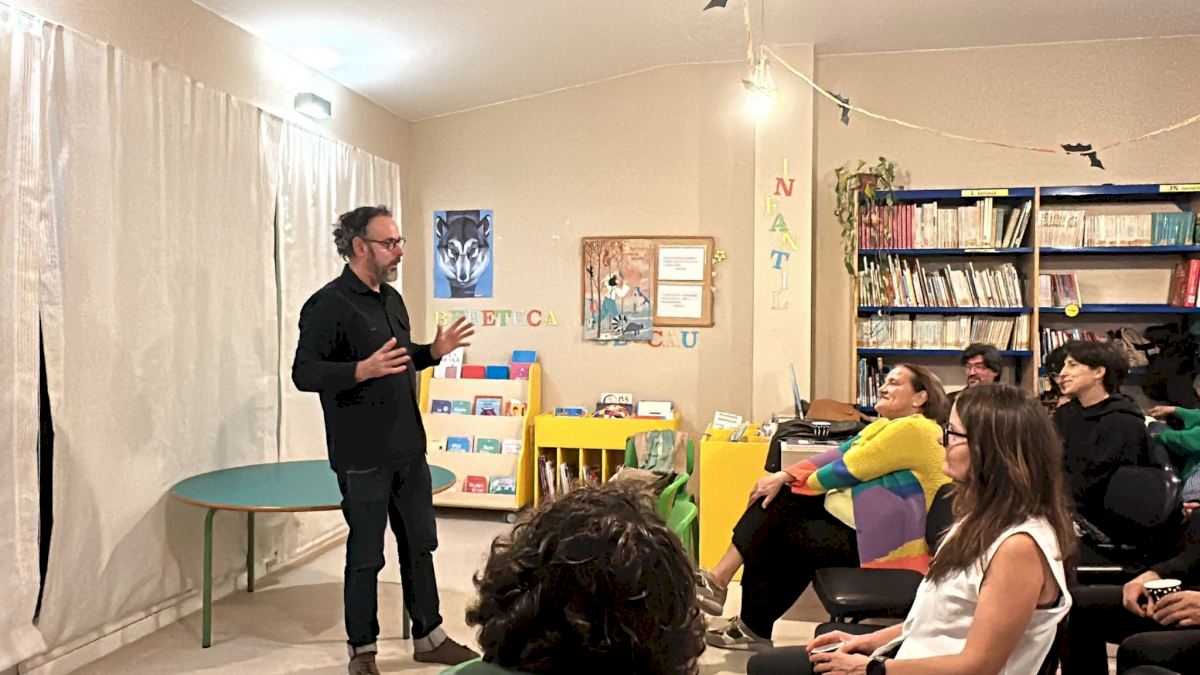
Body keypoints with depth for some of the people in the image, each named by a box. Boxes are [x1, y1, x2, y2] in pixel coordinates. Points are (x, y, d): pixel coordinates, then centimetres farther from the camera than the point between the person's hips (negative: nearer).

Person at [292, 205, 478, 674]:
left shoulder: (392, 299, 12)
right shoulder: (328, 305, -14)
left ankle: (428, 637, 30)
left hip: (408, 450, 8)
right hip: (363, 458, -8)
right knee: (366, 557, 5)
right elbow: (304, 373, -19)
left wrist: (434, 351, 6)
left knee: (420, 546, 16)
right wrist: (363, 370, -33)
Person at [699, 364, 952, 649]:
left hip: (874, 542, -9)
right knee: (777, 500, -4)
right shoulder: (887, 425, 14)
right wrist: (786, 476, -7)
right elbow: (838, 454, 6)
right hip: (849, 518, 9)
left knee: (776, 537, -8)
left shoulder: (913, 429, -17)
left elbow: (848, 468, -17)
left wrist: (790, 480, -5)